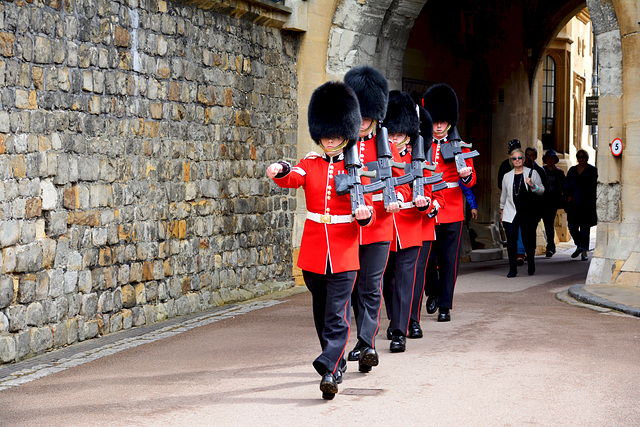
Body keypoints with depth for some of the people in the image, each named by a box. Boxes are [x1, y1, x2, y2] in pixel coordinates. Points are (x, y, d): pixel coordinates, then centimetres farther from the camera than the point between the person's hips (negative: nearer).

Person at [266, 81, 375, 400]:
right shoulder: (310, 165, 6)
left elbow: (367, 214, 1)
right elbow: (292, 179, -16)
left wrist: (364, 215, -24)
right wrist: (280, 171, -40)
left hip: (344, 254, -3)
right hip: (313, 251, 3)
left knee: (337, 315, -11)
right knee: (321, 312, 16)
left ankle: (329, 370, -18)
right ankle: (337, 363, 33)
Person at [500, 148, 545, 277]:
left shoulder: (532, 173, 5)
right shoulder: (507, 176, 14)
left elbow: (542, 191, 3)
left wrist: (532, 185, -15)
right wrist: (502, 210, 24)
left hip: (528, 212, -2)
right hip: (511, 212, 2)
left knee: (528, 240, 4)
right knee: (511, 240, -9)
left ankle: (531, 266, 25)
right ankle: (512, 269, -3)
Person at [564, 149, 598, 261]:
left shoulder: (592, 170, 4)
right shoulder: (572, 170, 15)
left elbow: (593, 186, -1)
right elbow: (566, 185, 15)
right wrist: (568, 196, -3)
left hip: (586, 204, -4)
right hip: (573, 203, 4)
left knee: (585, 227, -3)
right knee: (572, 226, 0)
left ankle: (584, 251, 3)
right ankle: (579, 246, 23)